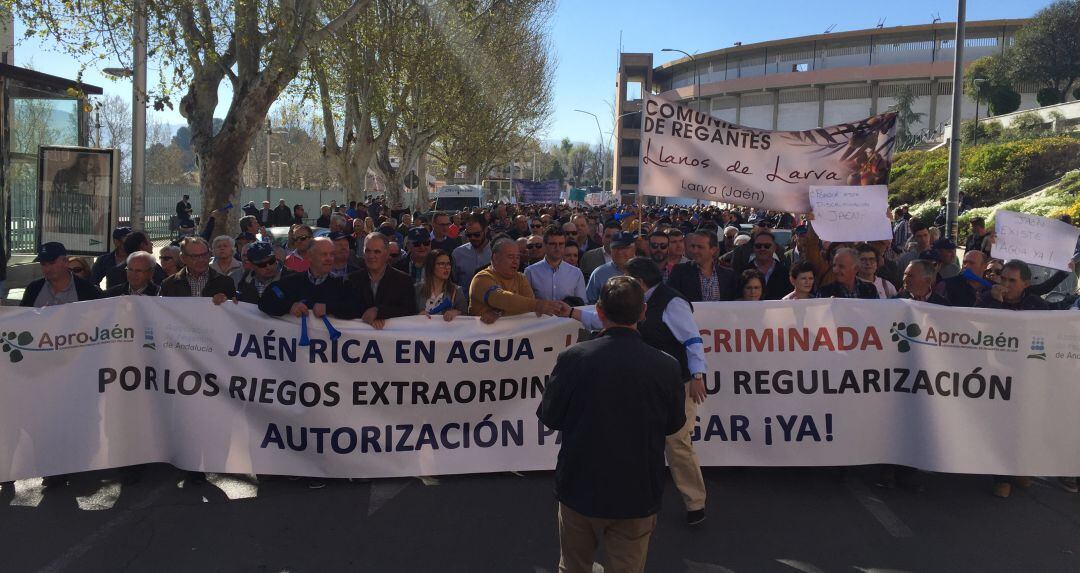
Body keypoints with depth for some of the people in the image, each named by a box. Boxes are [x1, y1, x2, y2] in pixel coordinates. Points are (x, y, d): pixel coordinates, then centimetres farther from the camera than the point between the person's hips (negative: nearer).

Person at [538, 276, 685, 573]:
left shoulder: (572, 358, -17)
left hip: (579, 486, 0)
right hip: (637, 493, 0)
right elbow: (673, 425, 1)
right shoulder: (666, 367, -14)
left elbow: (550, 417, -6)